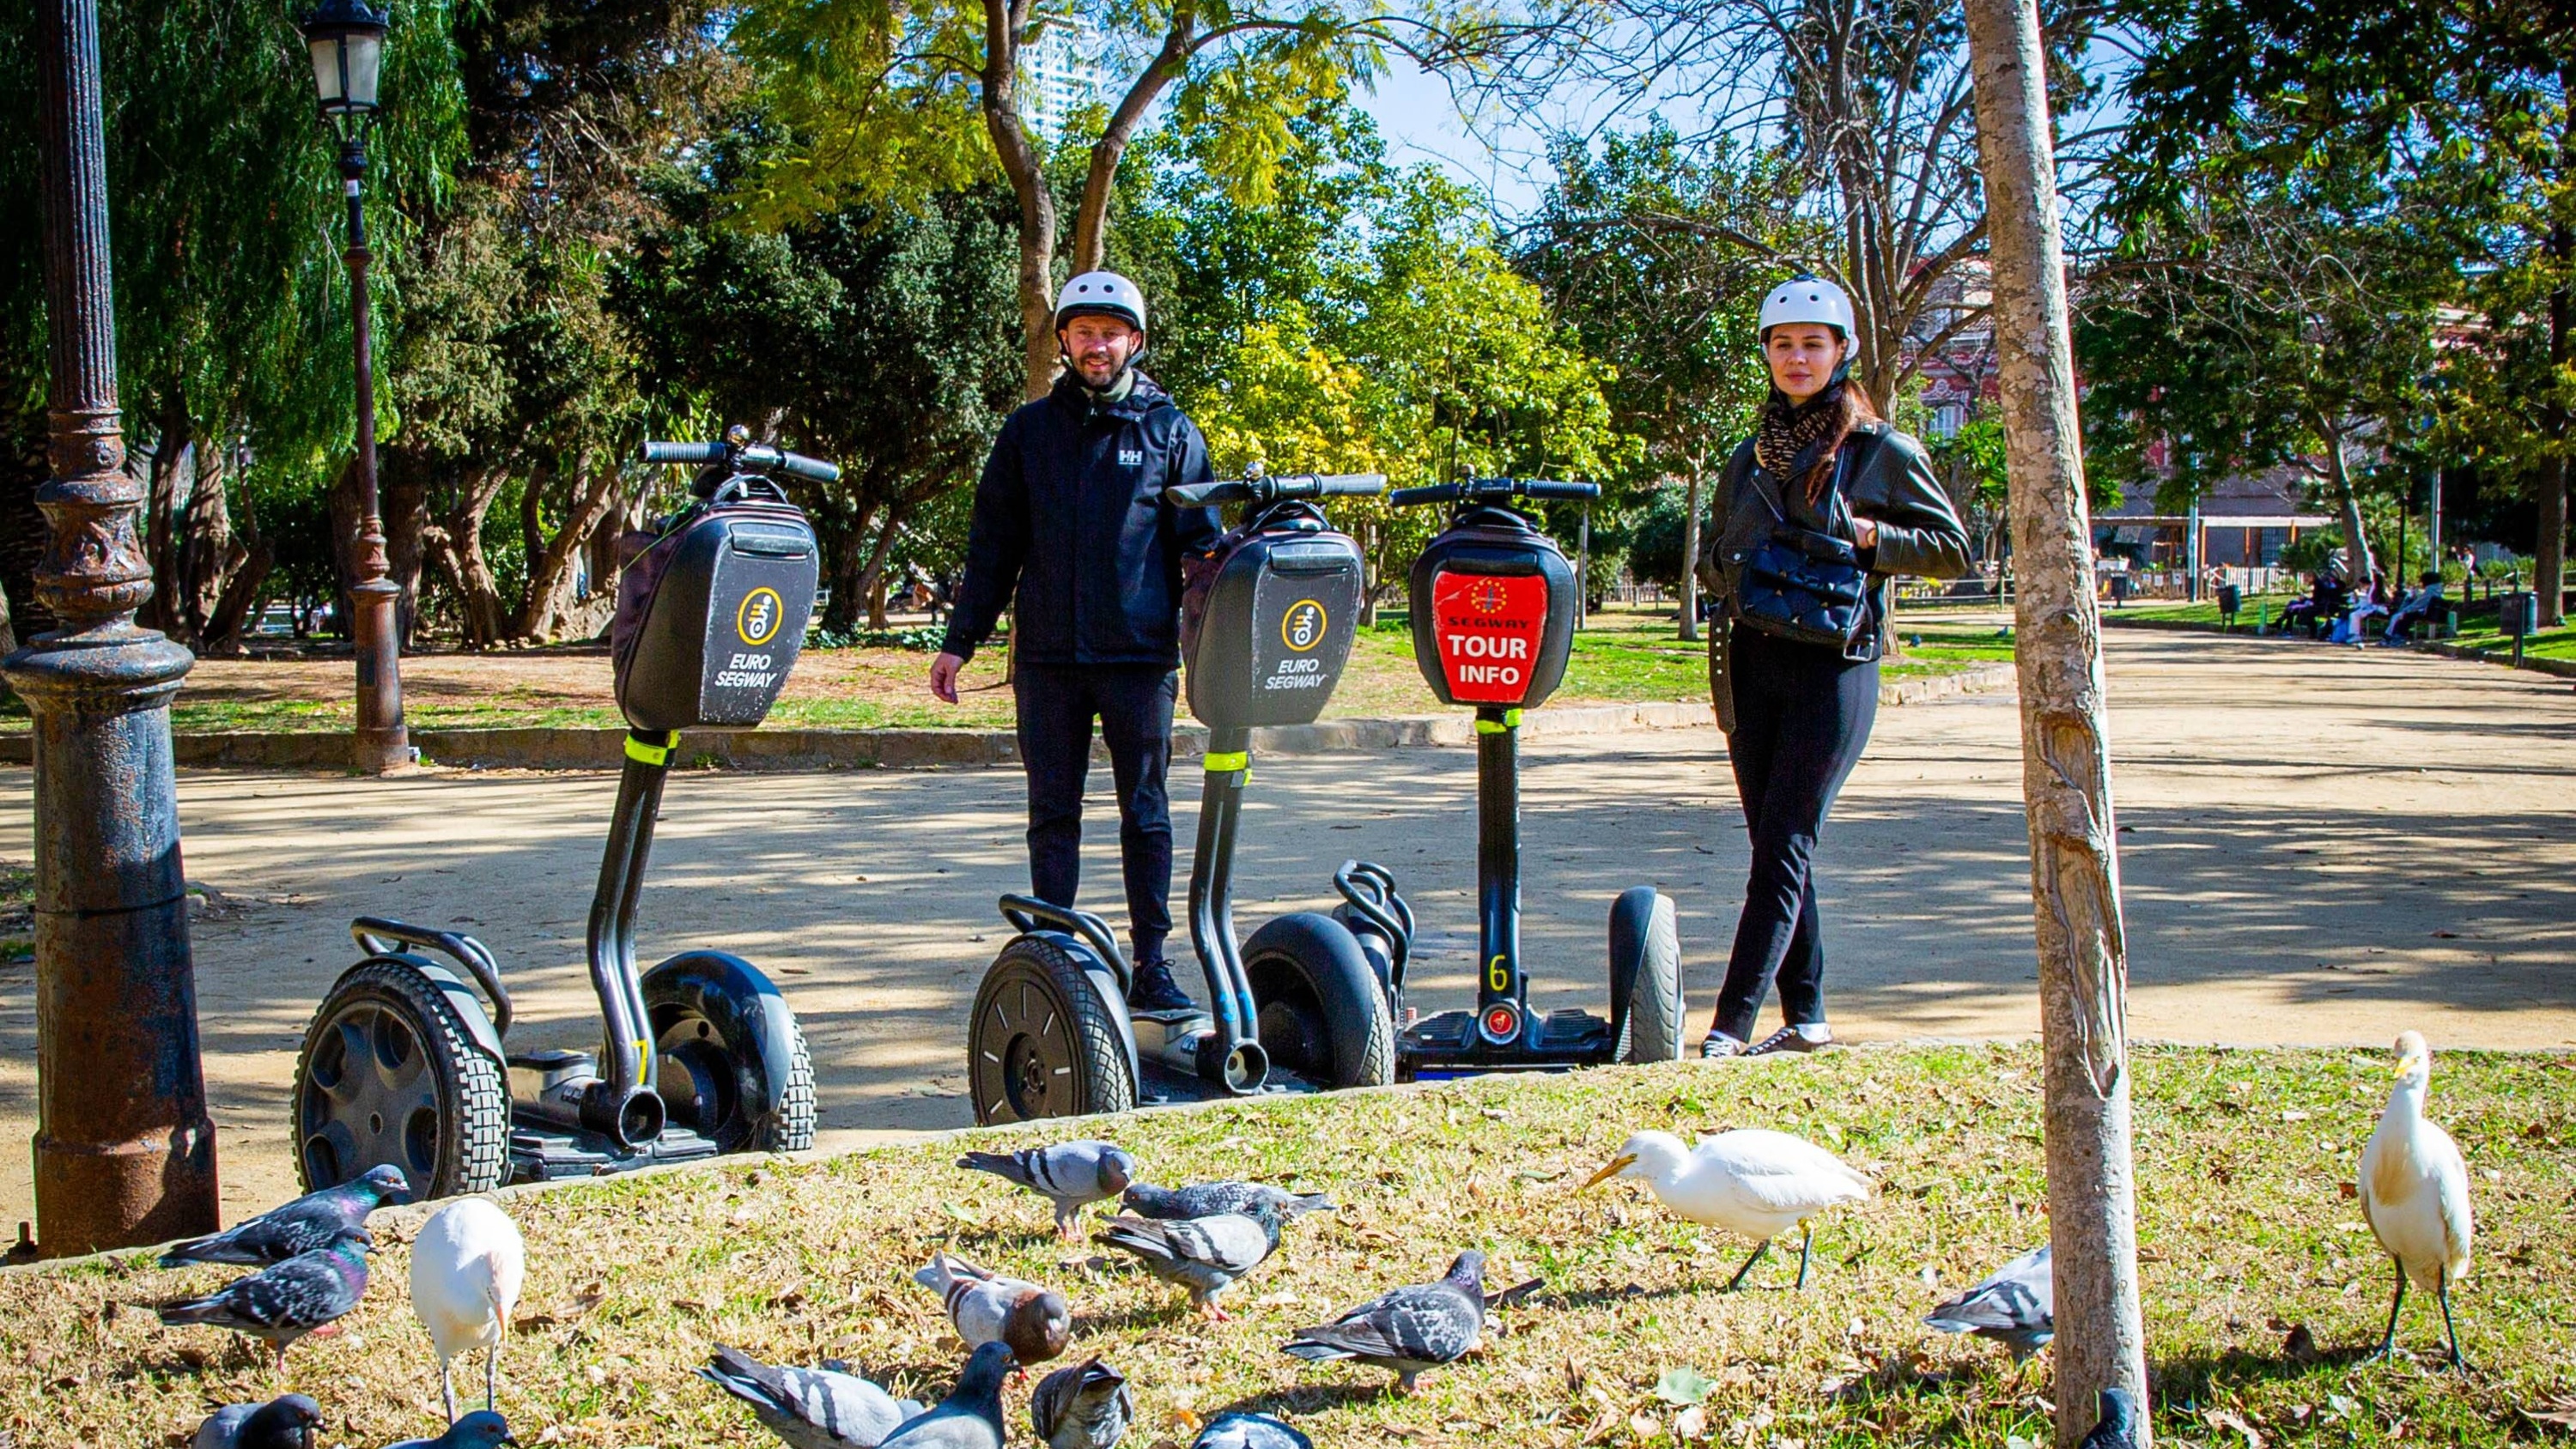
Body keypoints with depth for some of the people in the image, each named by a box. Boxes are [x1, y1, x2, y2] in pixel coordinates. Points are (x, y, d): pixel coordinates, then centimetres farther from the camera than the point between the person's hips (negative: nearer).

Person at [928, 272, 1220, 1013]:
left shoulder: (1171, 432, 6)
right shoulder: (1029, 431, 10)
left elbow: (1201, 548, 7)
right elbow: (992, 543, 11)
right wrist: (959, 640, 6)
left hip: (1139, 654, -1)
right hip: (1048, 657, 2)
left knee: (1146, 814, 2)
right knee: (1052, 814, 5)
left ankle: (1151, 965, 8)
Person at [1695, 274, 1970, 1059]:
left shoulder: (1882, 452, 0)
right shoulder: (1749, 457, 14)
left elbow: (1953, 549, 1)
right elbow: (1717, 550, 25)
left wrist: (1868, 538, -13)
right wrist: (1735, 570, 3)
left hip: (1834, 664, -6)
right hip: (1753, 662, 6)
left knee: (1785, 848, -10)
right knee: (1775, 847, 7)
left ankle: (1732, 1023, -14)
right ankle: (1805, 1017, 16)